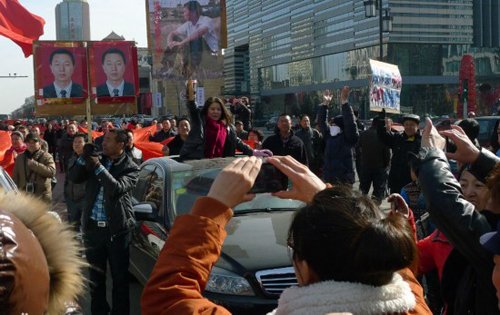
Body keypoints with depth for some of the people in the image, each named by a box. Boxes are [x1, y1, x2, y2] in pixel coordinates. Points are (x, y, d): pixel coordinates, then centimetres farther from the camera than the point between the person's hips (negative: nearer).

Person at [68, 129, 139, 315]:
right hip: (92, 227, 4)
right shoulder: (97, 159, 7)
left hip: (117, 229, -4)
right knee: (95, 276, 16)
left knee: (120, 277, 6)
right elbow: (74, 178, 2)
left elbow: (117, 189, -22)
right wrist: (84, 158, -12)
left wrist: (98, 167, -23)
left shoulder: (130, 168, -6)